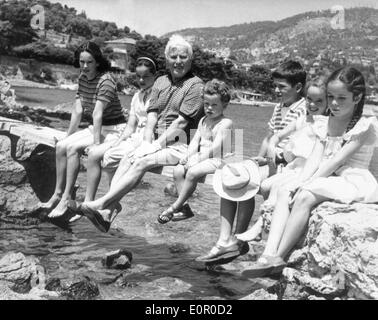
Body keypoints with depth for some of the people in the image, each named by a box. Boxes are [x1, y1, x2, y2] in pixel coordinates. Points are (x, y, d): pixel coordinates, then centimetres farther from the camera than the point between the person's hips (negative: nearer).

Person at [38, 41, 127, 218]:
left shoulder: (105, 81, -19)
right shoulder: (83, 78, 5)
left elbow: (98, 114, -27)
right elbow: (77, 111, 4)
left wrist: (96, 143, -30)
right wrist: (68, 137, 1)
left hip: (113, 130, -8)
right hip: (95, 128, 8)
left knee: (73, 148, -24)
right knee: (61, 146, -8)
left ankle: (67, 199, -19)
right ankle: (58, 194, 0)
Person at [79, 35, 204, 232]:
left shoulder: (195, 85, -2)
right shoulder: (160, 82, 18)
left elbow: (182, 122, -12)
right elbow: (152, 115, 8)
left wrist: (156, 145, -16)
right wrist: (147, 142, -8)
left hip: (181, 145, -5)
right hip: (158, 142, 6)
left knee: (141, 162, -28)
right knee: (127, 160, -21)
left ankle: (101, 204, -32)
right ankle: (107, 212, -30)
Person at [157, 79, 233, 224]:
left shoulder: (225, 123, -9)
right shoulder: (203, 121, 18)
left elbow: (216, 147, -18)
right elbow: (195, 141, 12)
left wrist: (198, 159, -20)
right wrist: (188, 156, -6)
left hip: (217, 160, -8)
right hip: (201, 158, 8)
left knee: (192, 172, -31)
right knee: (178, 170, -15)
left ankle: (176, 206, -20)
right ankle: (185, 207, -15)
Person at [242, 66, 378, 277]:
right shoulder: (325, 125, 14)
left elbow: (337, 161, -15)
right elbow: (315, 159, 4)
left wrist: (308, 184, -19)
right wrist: (301, 182, -14)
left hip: (352, 181, -7)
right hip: (327, 179, 7)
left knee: (304, 197, -29)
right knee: (285, 192, -14)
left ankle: (279, 258, -27)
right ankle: (270, 254, -27)